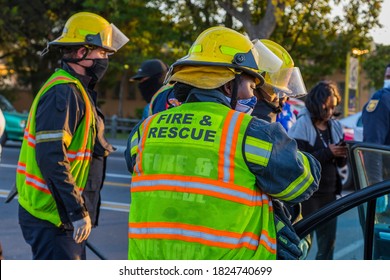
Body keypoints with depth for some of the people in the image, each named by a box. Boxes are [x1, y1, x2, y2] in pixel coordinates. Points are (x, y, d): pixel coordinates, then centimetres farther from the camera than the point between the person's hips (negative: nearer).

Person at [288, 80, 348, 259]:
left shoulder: (335, 126, 10)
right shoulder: (302, 125, -10)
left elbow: (340, 163, 15)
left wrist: (343, 154, -8)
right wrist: (327, 152, -21)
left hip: (329, 192, 6)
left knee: (328, 240, 9)